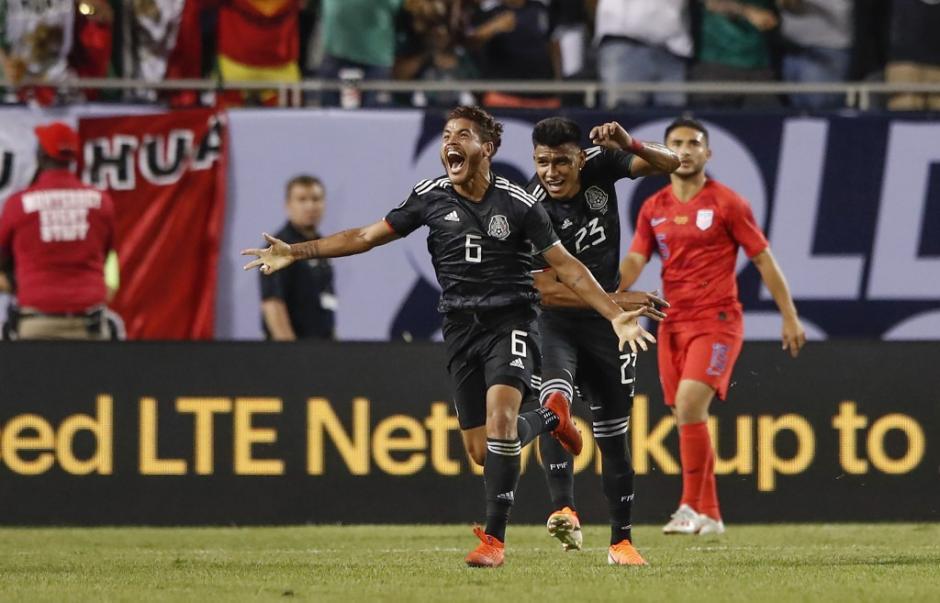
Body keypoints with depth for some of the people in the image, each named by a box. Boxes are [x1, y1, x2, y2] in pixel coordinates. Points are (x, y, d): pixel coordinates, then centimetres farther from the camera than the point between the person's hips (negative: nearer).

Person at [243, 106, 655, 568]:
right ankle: (549, 418, 36)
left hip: (510, 321, -4)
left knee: (499, 417, -26)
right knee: (480, 450, 4)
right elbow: (367, 237, 6)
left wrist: (615, 315, -13)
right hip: (461, 326, 4)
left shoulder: (516, 203, -8)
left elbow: (566, 266, -5)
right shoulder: (430, 197, 1)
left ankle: (494, 537, -20)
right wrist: (295, 252, 0)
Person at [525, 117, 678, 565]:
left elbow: (670, 164, -9)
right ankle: (565, 511, -42)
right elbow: (545, 290, -23)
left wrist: (630, 146, -30)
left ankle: (621, 541, 18)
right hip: (553, 320, -4)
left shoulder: (599, 165, -11)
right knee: (555, 399, -33)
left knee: (613, 434, 8)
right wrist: (615, 301, -29)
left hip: (604, 324, 4)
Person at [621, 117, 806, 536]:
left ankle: (691, 508, -18)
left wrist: (790, 317, -1)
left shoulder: (726, 203, -3)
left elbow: (763, 259, 0)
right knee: (687, 416, 5)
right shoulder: (653, 209, 10)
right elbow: (635, 261, 3)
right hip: (673, 324, 6)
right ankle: (708, 515, 14)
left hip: (717, 321, -5)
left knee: (689, 404, -22)